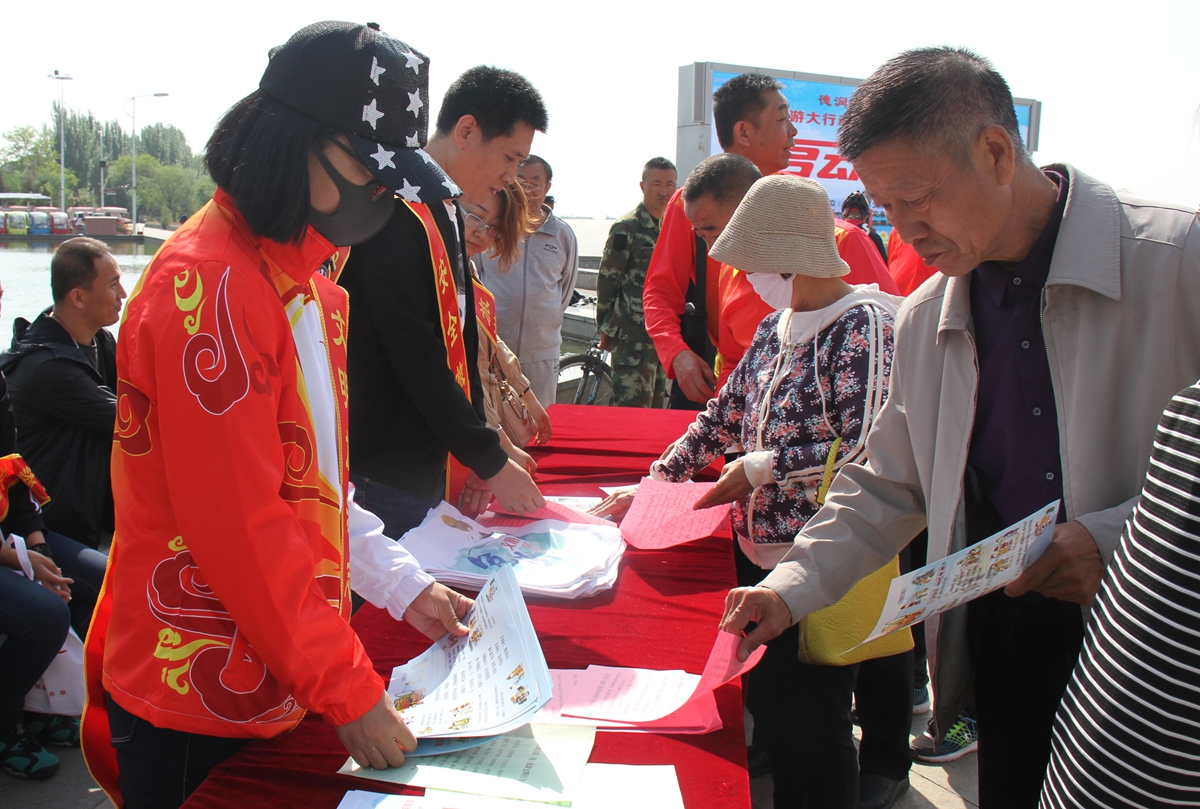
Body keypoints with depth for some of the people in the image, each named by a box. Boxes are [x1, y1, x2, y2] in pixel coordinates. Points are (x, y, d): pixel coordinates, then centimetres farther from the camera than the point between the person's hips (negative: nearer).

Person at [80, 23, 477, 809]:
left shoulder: (306, 282, 8)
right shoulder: (213, 286, -22)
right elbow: (238, 527, -24)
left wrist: (405, 586, 6)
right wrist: (348, 691, -18)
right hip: (194, 709, -8)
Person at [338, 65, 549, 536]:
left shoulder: (444, 212, 13)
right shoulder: (395, 214, -18)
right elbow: (415, 356, -22)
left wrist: (477, 453, 5)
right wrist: (492, 462, -16)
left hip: (431, 466, 9)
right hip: (386, 476, -9)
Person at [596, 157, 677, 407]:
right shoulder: (626, 228, -9)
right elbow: (607, 280, -7)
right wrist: (605, 327, -5)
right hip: (633, 337, -7)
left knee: (657, 405, 14)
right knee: (633, 408, -8)